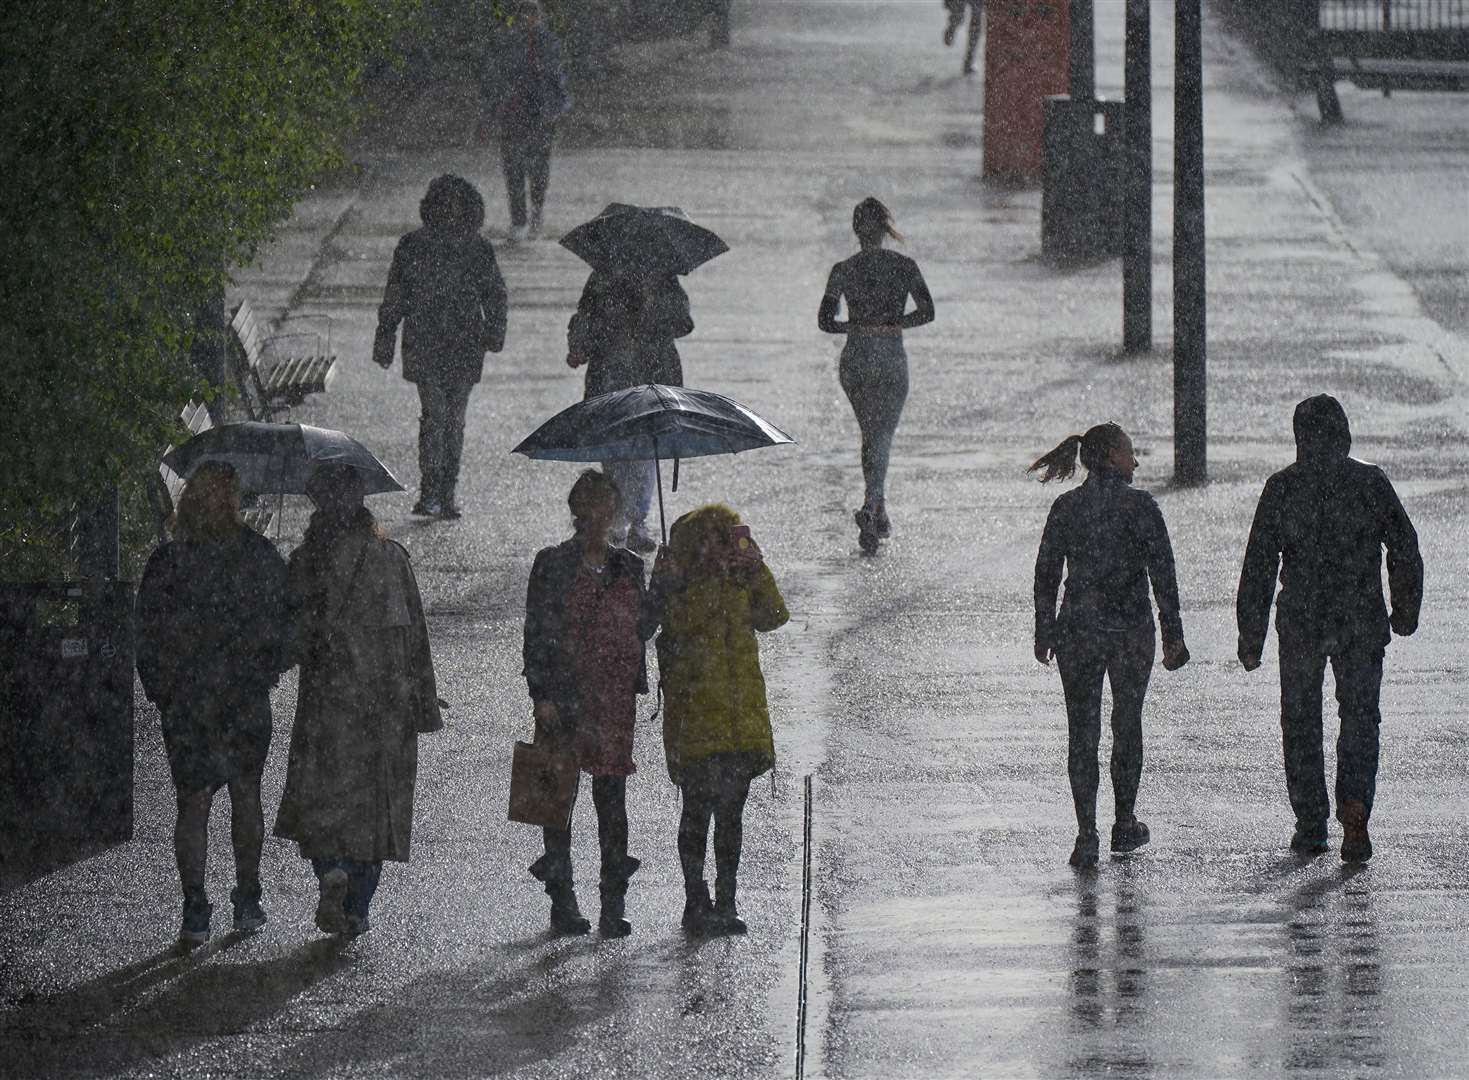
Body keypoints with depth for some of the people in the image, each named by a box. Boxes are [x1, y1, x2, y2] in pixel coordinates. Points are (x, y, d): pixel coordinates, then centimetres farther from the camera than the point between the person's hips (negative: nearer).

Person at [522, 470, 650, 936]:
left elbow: (638, 629, 16)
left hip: (614, 699, 3)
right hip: (564, 698, -3)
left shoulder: (627, 566, 11)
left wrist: (637, 687, 9)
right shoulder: (553, 564, 0)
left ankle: (614, 906, 2)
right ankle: (562, 902, 6)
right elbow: (536, 632, -3)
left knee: (612, 797, 0)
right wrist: (541, 692, -10)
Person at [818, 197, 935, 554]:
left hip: (855, 361, 2)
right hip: (891, 360, -2)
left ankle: (879, 515, 23)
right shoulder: (904, 267, -4)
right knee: (881, 437, -3)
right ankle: (870, 509, -25)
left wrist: (858, 326, 10)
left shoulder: (843, 271, -2)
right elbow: (926, 312, -9)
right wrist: (890, 325, -2)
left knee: (870, 434, 18)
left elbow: (825, 321, -4)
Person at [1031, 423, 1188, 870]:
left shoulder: (1066, 507, 0)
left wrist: (1044, 632, 15)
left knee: (1082, 732, 4)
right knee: (1127, 725, 16)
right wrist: (1173, 635, -5)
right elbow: (1162, 573, -10)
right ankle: (1125, 826, 25)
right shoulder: (1140, 506, -8)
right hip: (1131, 631, -1)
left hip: (1077, 631, 1)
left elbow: (1046, 574, 4)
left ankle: (1086, 835, -5)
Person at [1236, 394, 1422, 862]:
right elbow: (1406, 551, 0)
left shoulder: (1281, 488, -3)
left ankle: (1310, 827, 14)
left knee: (1301, 723, 13)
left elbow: (1258, 565, -3)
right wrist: (1405, 611, 13)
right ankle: (1354, 812, -14)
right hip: (1362, 623, 0)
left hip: (1300, 625, 0)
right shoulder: (1371, 483, -2)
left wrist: (1251, 635, 1)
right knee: (1359, 718, 7)